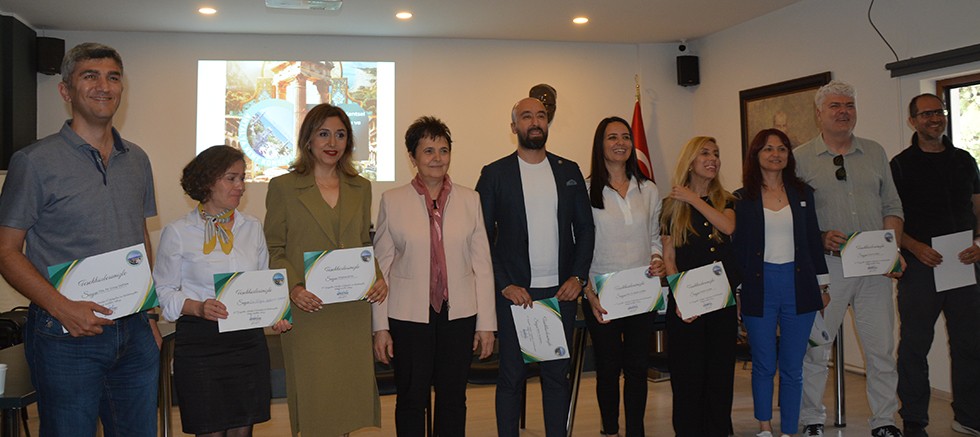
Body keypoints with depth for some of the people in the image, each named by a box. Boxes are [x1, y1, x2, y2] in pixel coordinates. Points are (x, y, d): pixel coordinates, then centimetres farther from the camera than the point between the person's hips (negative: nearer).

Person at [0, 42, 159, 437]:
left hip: (135, 333, 5)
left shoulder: (137, 159, 10)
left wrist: (150, 314, 11)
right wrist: (62, 308, -18)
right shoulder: (34, 161, -6)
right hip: (67, 335, -5)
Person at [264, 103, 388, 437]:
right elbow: (274, 251, 1)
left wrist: (378, 278, -1)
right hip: (308, 313, -3)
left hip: (353, 313, 3)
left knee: (356, 394, 6)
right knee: (313, 400, 2)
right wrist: (293, 288, -15)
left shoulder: (360, 188, 12)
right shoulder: (283, 187, 1)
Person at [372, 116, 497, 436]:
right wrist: (380, 326, -1)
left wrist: (486, 323, 2)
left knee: (453, 398, 11)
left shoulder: (469, 199, 3)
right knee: (411, 399, 9)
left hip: (459, 314, 2)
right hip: (409, 314, -1)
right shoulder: (392, 201, -1)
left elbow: (482, 263, 4)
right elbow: (381, 266, 1)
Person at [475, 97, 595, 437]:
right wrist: (505, 285, -10)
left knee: (557, 375, 9)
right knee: (511, 376, 5)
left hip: (562, 292, 3)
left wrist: (578, 277, -2)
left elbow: (585, 228, 11)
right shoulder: (494, 174, 0)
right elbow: (482, 237, -2)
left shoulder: (569, 171, 10)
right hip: (514, 293, -2)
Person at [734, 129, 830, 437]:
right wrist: (736, 291, -2)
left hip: (798, 286, 2)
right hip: (759, 287, -1)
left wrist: (822, 284, 9)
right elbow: (737, 247, 2)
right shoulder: (742, 199, 1)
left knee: (792, 368, 6)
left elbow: (813, 240, 11)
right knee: (764, 365, 8)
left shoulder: (803, 193, 8)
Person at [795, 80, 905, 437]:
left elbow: (892, 206, 12)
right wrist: (821, 239, -15)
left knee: (882, 348, 7)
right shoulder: (800, 158, 1)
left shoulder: (875, 153, 13)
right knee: (814, 347, 4)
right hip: (826, 264, -3)